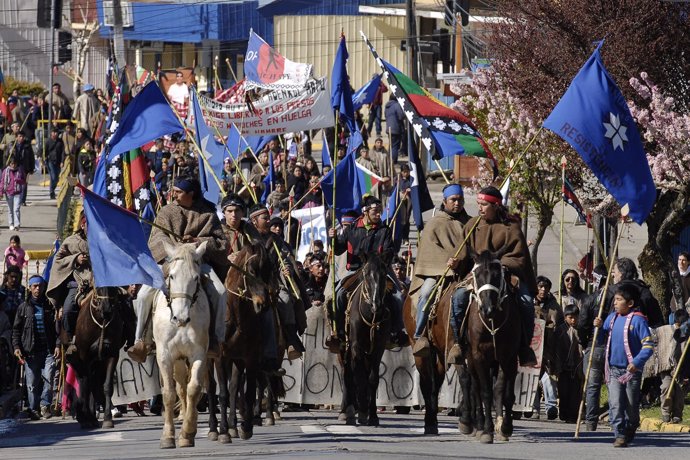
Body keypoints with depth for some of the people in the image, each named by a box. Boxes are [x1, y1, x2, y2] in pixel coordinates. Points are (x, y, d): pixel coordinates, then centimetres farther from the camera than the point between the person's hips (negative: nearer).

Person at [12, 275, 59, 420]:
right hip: (30, 351, 0)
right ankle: (33, 408, 9)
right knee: (32, 382, 0)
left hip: (48, 349, 0)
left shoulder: (50, 307, 11)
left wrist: (57, 345, -1)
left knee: (48, 377, -12)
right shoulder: (24, 308, 11)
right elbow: (16, 329, 11)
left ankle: (45, 404, 2)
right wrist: (16, 347, -2)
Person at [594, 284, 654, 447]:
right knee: (615, 404, -7)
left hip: (631, 371, -4)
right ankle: (619, 435, -7)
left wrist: (637, 362, -25)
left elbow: (648, 346, -15)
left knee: (631, 406, 9)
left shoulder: (638, 320, -13)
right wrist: (599, 326, -1)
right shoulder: (612, 317, 6)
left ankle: (629, 432, 30)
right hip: (613, 369, 4)